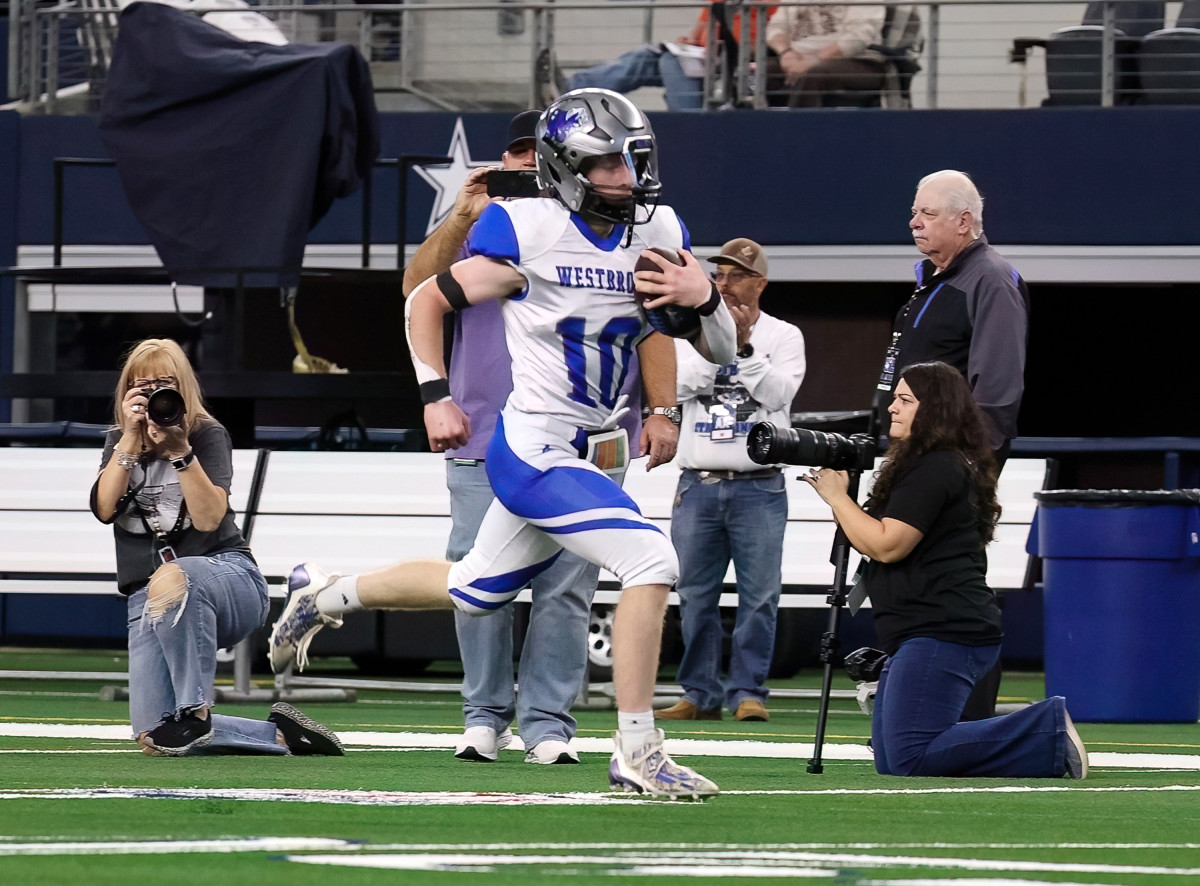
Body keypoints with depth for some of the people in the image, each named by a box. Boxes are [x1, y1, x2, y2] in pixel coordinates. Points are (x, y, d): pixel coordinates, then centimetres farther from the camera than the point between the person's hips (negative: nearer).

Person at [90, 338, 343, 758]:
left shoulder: (208, 435, -2)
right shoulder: (119, 443, 10)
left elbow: (208, 518, -16)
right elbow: (104, 508, -8)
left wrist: (180, 451, -24)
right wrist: (132, 439, -14)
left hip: (226, 573, -4)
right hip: (148, 597, 4)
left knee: (172, 579, -44)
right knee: (152, 738, -12)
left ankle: (195, 712, -29)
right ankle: (278, 734, 7)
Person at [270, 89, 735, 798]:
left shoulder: (659, 233, 1)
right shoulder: (530, 233, -15)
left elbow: (723, 351, 7)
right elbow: (427, 302, -2)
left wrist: (705, 297, -14)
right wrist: (436, 396, -9)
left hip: (591, 450, 7)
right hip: (534, 451, -7)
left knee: (474, 593, 21)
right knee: (651, 561, -22)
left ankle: (324, 596, 43)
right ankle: (638, 753, -16)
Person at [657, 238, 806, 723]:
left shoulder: (784, 337, 6)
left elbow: (779, 393, -9)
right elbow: (677, 384, -4)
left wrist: (744, 346, -16)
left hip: (758, 487, -2)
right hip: (697, 485, 2)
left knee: (759, 595, -5)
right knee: (695, 595, 3)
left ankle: (748, 692, 0)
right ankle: (701, 693, 10)